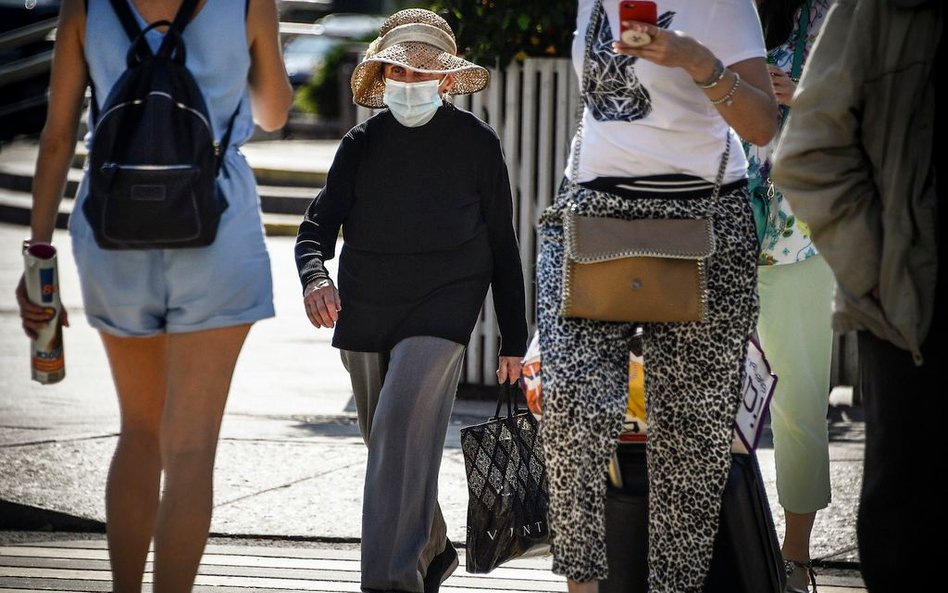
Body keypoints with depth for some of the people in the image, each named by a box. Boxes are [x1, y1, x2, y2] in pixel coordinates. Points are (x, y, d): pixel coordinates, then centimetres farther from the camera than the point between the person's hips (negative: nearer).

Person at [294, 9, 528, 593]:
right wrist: (315, 277, -26)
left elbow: (502, 246, 5)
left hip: (441, 307, -4)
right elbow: (318, 224, -2)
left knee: (401, 433, -21)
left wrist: (514, 341, 6)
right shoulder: (363, 143, 4)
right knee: (387, 447, 15)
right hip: (364, 311, 4)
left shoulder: (476, 143, -1)